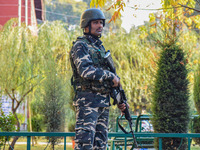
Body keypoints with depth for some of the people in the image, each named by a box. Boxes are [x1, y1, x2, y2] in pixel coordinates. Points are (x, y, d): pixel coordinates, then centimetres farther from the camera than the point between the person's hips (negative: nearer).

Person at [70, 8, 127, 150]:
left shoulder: (100, 47, 21)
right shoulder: (80, 46, -6)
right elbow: (86, 71, -22)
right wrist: (111, 76, -15)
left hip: (104, 102, 9)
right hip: (88, 101, -8)